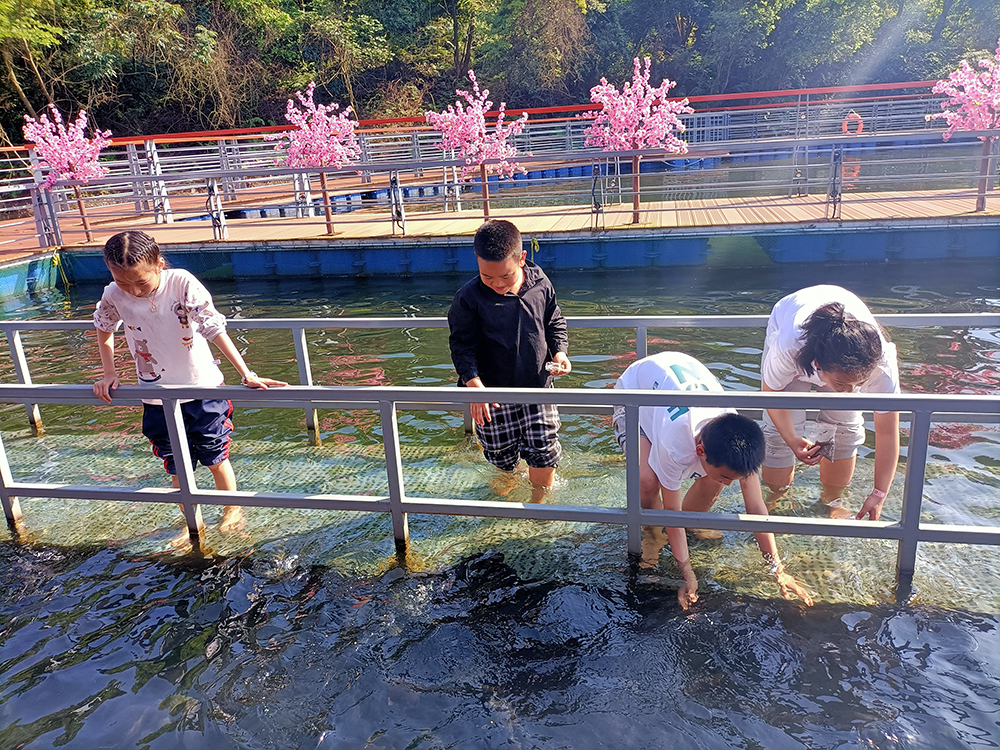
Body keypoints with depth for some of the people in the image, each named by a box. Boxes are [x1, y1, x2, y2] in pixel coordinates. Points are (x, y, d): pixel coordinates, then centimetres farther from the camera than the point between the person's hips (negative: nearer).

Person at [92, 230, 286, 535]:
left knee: (216, 459, 10)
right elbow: (103, 331, 10)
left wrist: (247, 375, -31)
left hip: (202, 389, -3)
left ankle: (232, 510, 35)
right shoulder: (113, 296, -12)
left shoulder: (182, 283, -22)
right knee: (177, 468, 13)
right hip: (157, 399, 3)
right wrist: (109, 374, 3)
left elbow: (215, 330, -26)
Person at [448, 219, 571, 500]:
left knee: (544, 451, 4)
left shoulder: (541, 285, -7)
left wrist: (559, 352, -8)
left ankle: (539, 501, 31)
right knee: (501, 454, 13)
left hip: (537, 386, 2)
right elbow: (461, 344, -10)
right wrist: (473, 381, -23)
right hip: (493, 393, -1)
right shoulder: (469, 298, -15)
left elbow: (555, 323, 9)